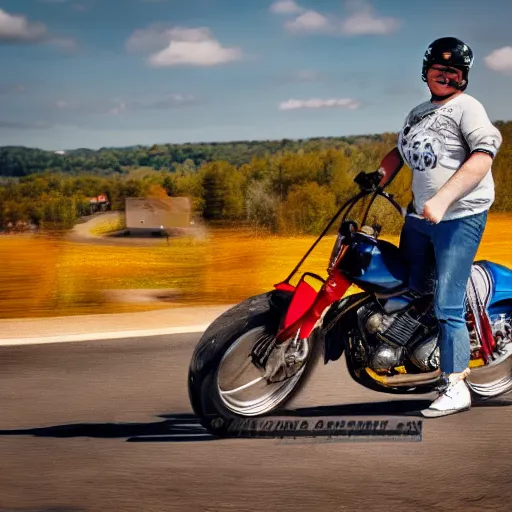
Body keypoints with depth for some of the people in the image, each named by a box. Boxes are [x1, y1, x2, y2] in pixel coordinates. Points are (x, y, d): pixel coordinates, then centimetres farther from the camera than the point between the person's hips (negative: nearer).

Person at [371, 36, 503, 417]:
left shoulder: (466, 107, -6)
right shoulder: (418, 113, 20)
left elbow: (484, 154, -19)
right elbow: (400, 151, 29)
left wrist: (442, 200, -26)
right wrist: (377, 179, 9)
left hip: (460, 215, -8)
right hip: (420, 215, 8)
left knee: (447, 305, -12)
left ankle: (456, 387, -5)